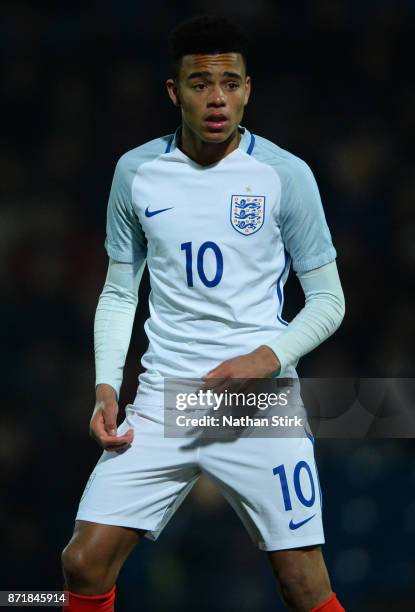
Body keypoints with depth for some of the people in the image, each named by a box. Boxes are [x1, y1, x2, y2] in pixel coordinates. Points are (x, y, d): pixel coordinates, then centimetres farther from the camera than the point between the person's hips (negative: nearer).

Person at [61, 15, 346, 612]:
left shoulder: (285, 175, -4)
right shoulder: (136, 171, 4)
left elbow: (328, 300, 2)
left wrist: (266, 360, -14)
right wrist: (107, 387, 0)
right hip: (161, 401, 2)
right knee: (85, 563, -7)